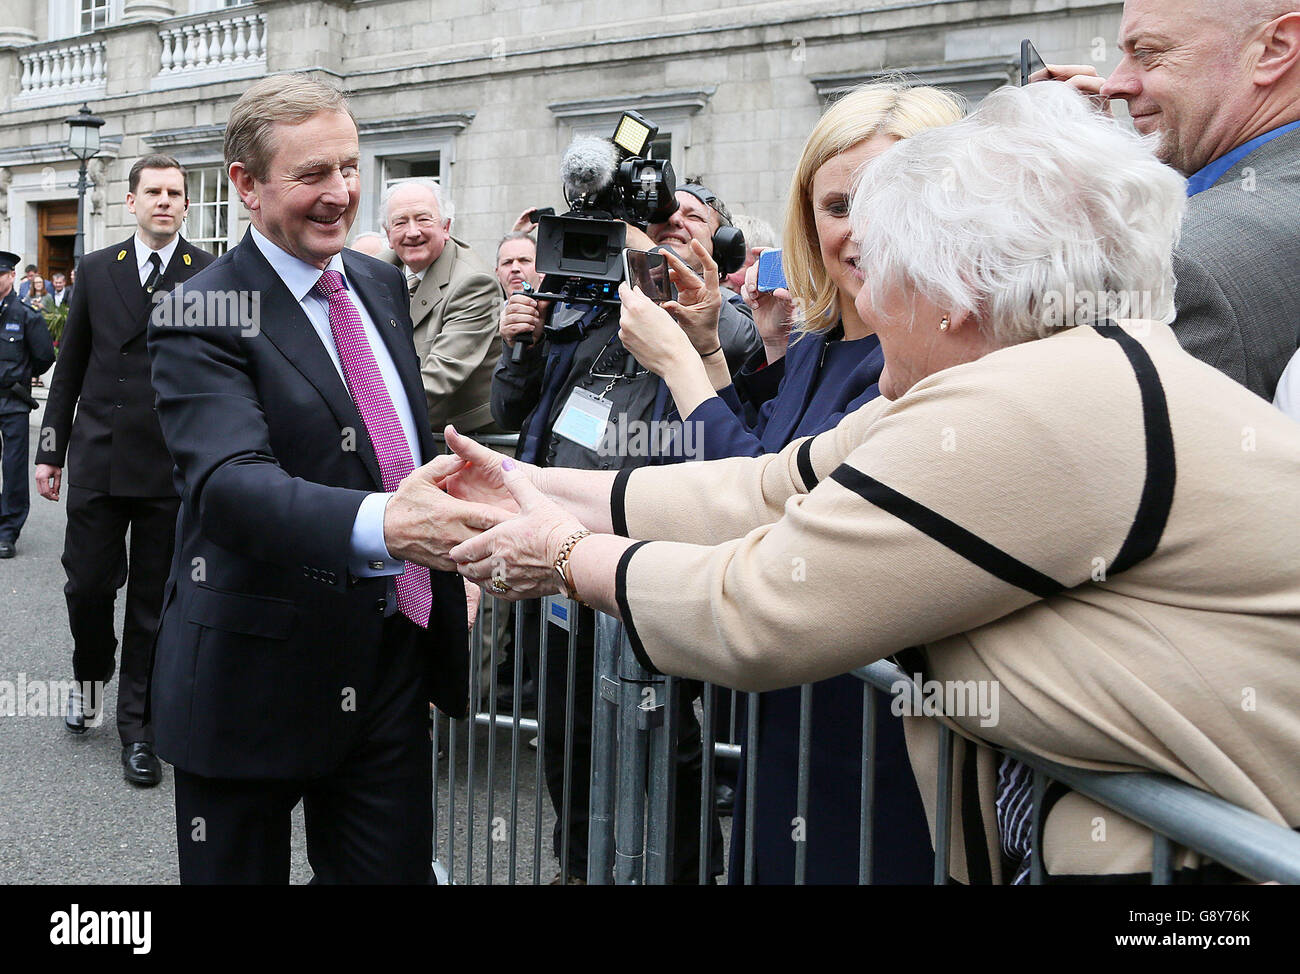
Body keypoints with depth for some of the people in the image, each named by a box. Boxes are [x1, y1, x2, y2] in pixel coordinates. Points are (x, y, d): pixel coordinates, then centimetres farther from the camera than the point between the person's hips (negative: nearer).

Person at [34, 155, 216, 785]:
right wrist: (51, 450, 9)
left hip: (172, 467, -2)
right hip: (98, 460, 2)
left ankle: (138, 726, 20)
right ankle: (91, 674, 37)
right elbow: (70, 369, 11)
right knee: (86, 585, 6)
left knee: (153, 602, 6)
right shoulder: (97, 271, 8)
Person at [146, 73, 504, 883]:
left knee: (396, 869, 13)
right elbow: (232, 482, -31)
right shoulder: (200, 322, -15)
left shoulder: (382, 284, 9)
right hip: (261, 672, -6)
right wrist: (382, 523, -47)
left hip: (397, 656, 6)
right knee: (240, 871, 10)